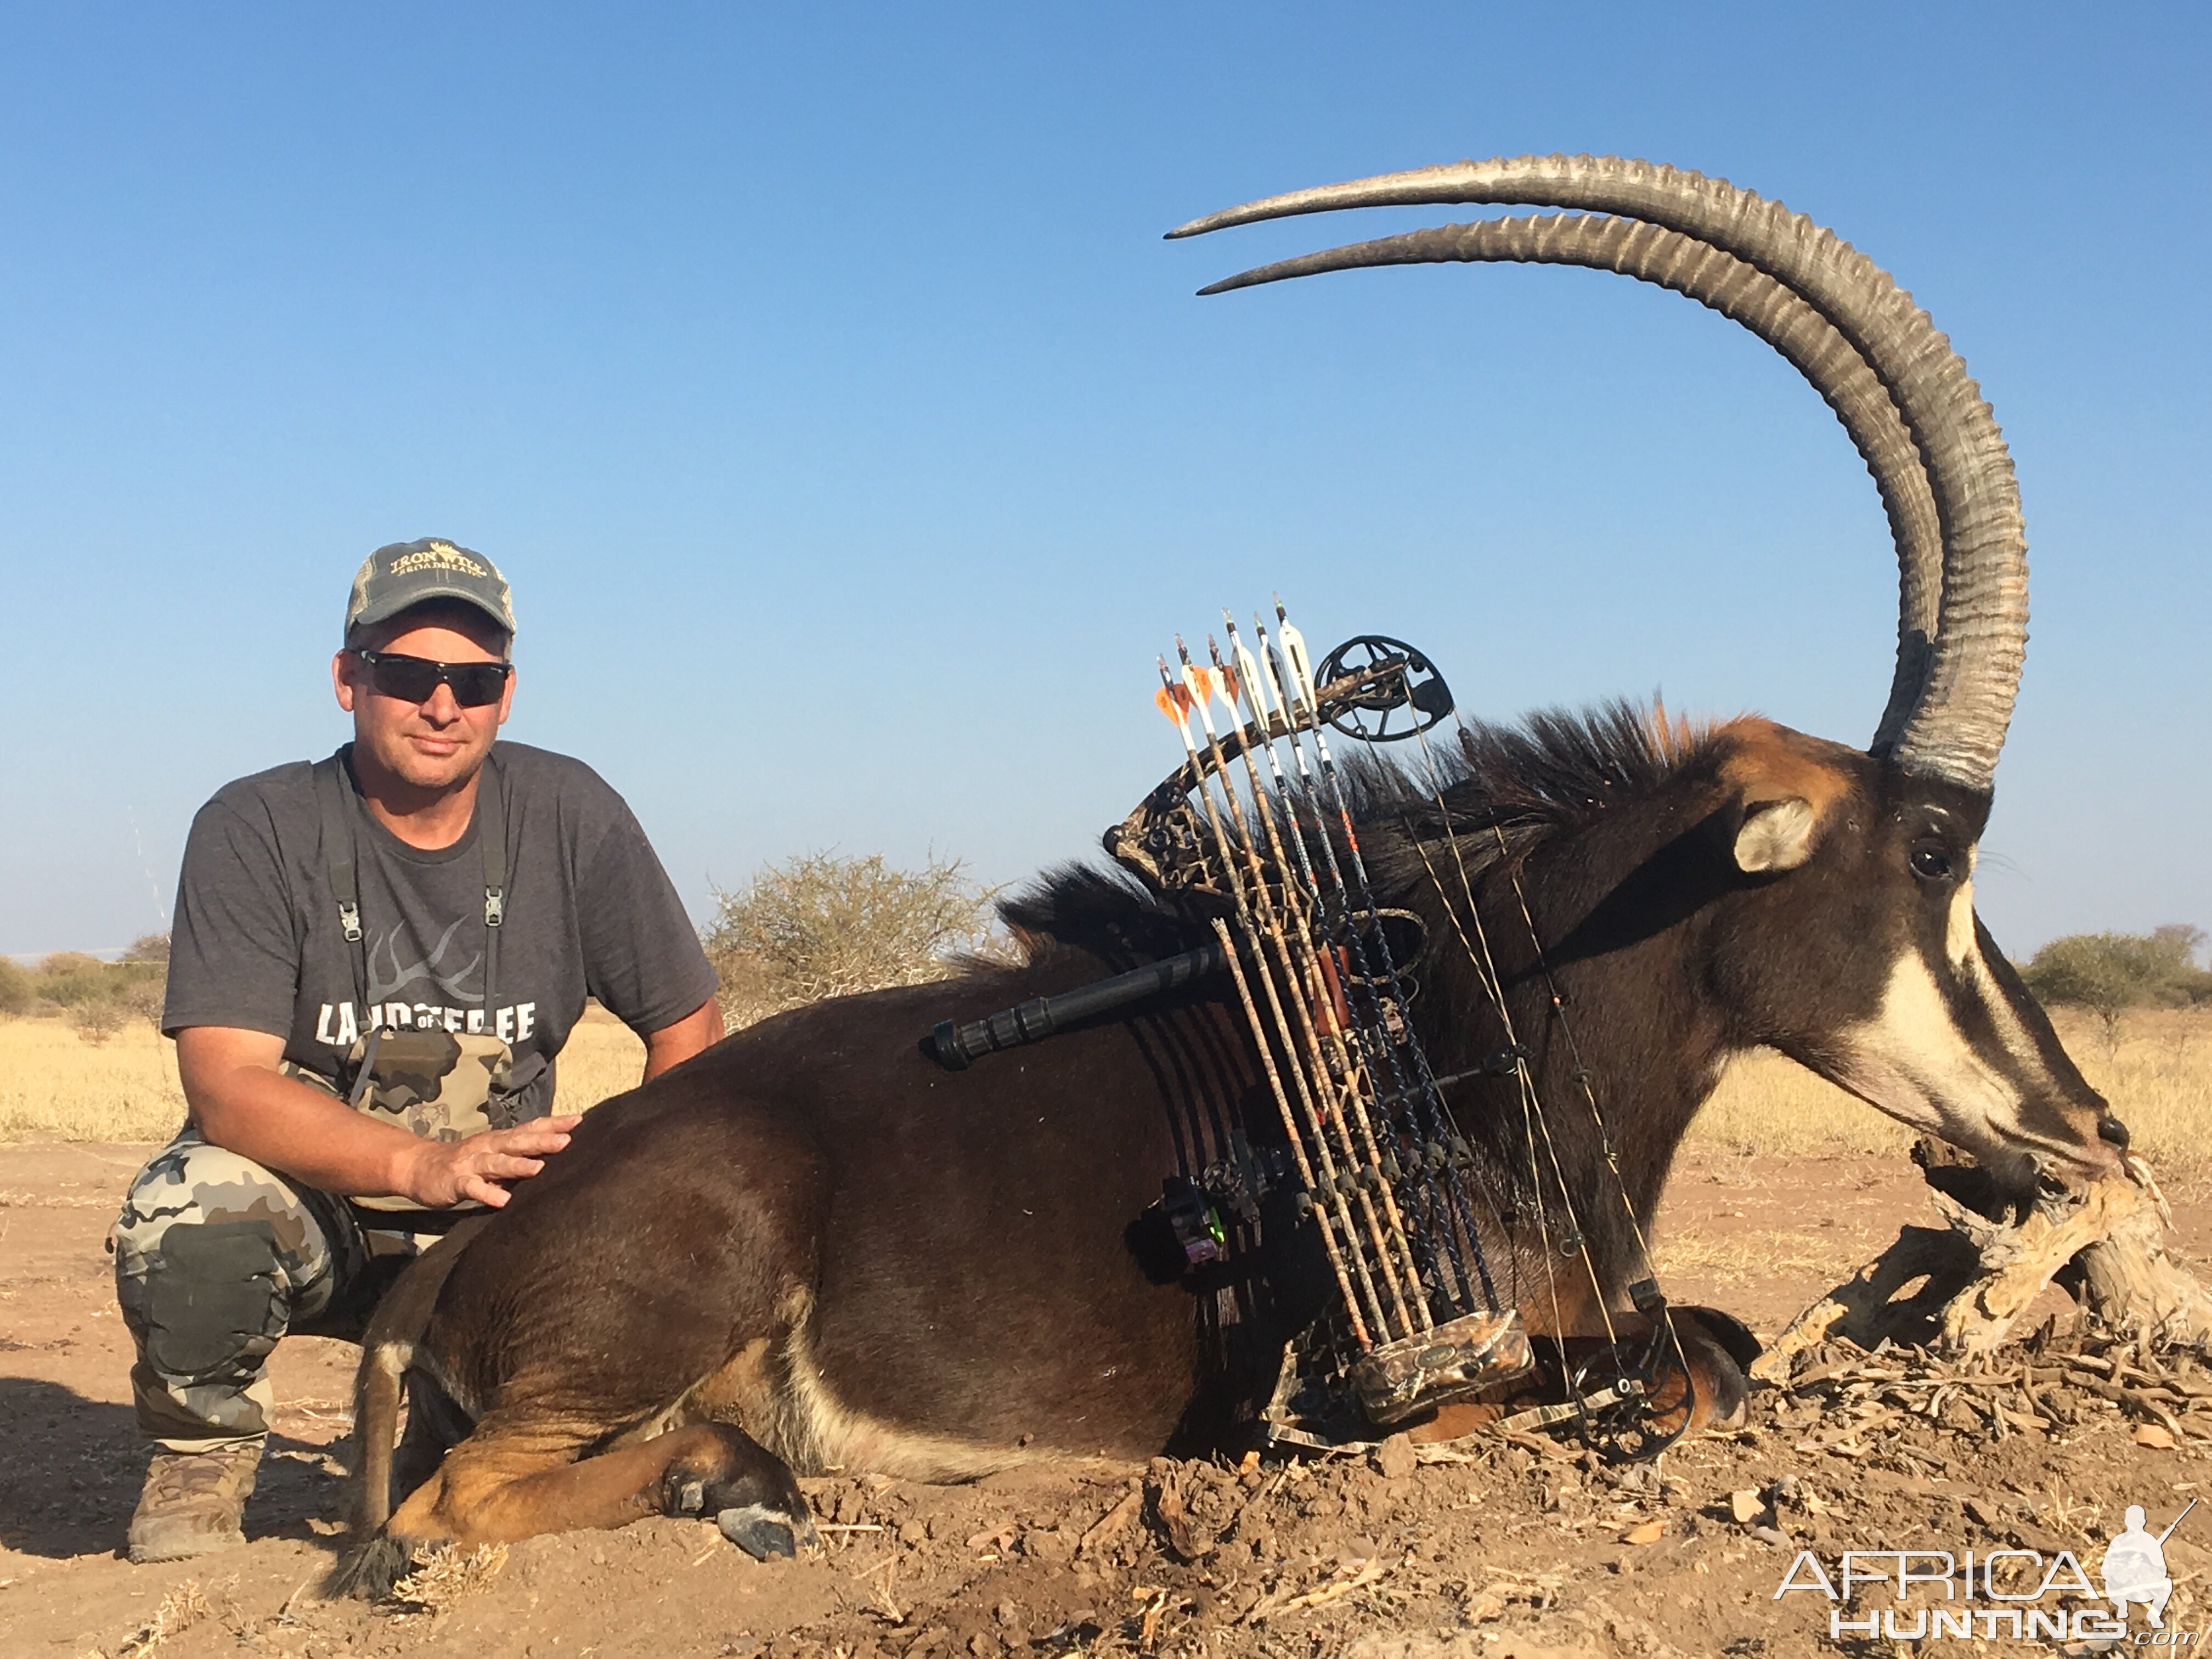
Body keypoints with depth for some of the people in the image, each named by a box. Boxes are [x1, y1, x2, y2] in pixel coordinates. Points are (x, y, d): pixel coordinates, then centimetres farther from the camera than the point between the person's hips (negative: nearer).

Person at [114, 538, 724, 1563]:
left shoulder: (569, 816, -4)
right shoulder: (257, 829, -12)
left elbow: (687, 1025, 4)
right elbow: (227, 1086, -22)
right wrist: (423, 1163, -37)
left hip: (498, 1230, 3)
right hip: (305, 1208, -3)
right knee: (194, 1215, -35)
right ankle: (202, 1459, 0)